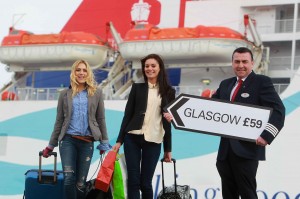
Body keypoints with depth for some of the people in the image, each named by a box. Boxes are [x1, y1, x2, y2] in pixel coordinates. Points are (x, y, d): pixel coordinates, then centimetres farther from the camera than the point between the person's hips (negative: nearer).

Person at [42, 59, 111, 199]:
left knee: (81, 182, 1)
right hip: (68, 140, 0)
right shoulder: (65, 94, 8)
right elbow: (59, 121, 11)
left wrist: (104, 143, 5)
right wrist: (51, 145, 12)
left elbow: (100, 119, 8)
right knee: (69, 179, -15)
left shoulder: (96, 92, 7)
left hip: (87, 142, 0)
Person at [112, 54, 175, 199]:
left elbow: (168, 122, 8)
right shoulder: (137, 88, 7)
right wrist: (119, 140, 1)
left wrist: (168, 149, 8)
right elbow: (127, 115, 7)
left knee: (146, 182, 0)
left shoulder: (169, 92, 7)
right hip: (133, 138, 0)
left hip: (153, 141, 0)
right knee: (133, 181, -2)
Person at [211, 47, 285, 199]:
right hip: (226, 149, 6)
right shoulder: (226, 84, 18)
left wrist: (266, 135, -24)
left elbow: (278, 110, -13)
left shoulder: (262, 82, -3)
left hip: (247, 148, -6)